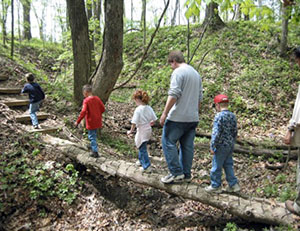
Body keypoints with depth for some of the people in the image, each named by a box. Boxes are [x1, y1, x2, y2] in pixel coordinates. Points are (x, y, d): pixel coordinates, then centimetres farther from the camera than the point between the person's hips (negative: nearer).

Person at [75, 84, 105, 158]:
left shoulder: (86, 100, -16)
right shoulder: (97, 98, 1)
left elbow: (83, 112, -22)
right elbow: (103, 109, 4)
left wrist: (77, 121, -15)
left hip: (90, 123, -6)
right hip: (97, 121, 6)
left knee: (91, 136, 3)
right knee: (94, 135, 24)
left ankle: (95, 152, 2)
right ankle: (93, 146, 39)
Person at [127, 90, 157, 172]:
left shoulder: (138, 110, -20)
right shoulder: (149, 108, -1)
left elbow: (134, 122, -21)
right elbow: (154, 120, 4)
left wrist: (131, 131, -7)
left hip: (142, 131, -7)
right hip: (148, 130, 7)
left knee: (142, 148, 4)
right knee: (142, 146, 25)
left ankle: (147, 166, 7)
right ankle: (141, 160, 41)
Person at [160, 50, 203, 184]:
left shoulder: (178, 72, -8)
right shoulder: (196, 73, 20)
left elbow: (174, 95, -19)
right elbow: (199, 98, 23)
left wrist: (165, 113, -16)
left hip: (178, 117, -8)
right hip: (193, 118, 9)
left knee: (168, 142, 0)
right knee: (187, 146, 11)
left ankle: (176, 172, 0)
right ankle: (186, 174, 17)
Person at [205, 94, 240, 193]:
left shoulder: (219, 116, -17)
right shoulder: (232, 116, 6)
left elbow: (216, 133, -20)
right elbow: (235, 132, 12)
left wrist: (212, 146, -14)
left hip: (221, 146, -8)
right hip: (230, 145, 8)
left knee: (216, 166, 6)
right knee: (228, 165, 18)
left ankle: (215, 186, 18)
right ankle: (233, 184, 22)